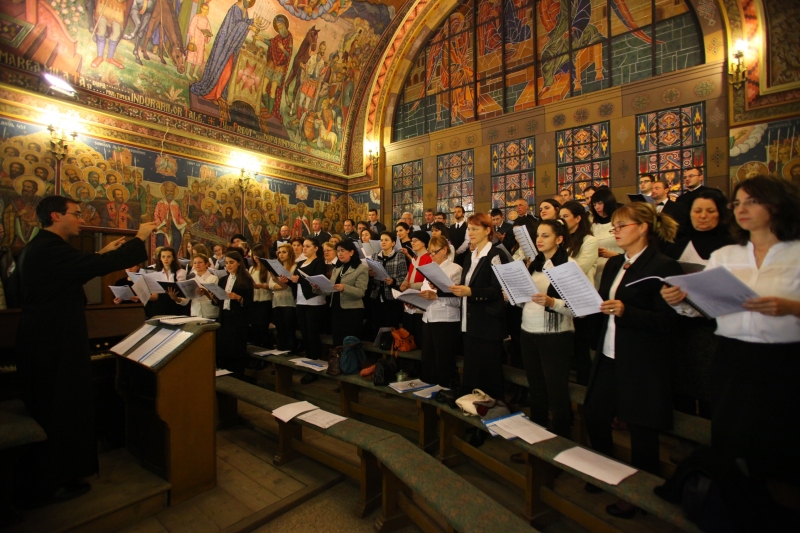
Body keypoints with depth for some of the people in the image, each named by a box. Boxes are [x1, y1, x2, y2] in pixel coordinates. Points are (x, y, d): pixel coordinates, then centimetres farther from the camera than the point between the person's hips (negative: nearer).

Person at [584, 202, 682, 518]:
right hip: (609, 356, 7)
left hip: (642, 362, -7)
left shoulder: (664, 267, -12)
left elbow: (665, 321, -16)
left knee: (641, 429, 9)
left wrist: (625, 311, -28)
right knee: (594, 416, 15)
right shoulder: (613, 264, 10)